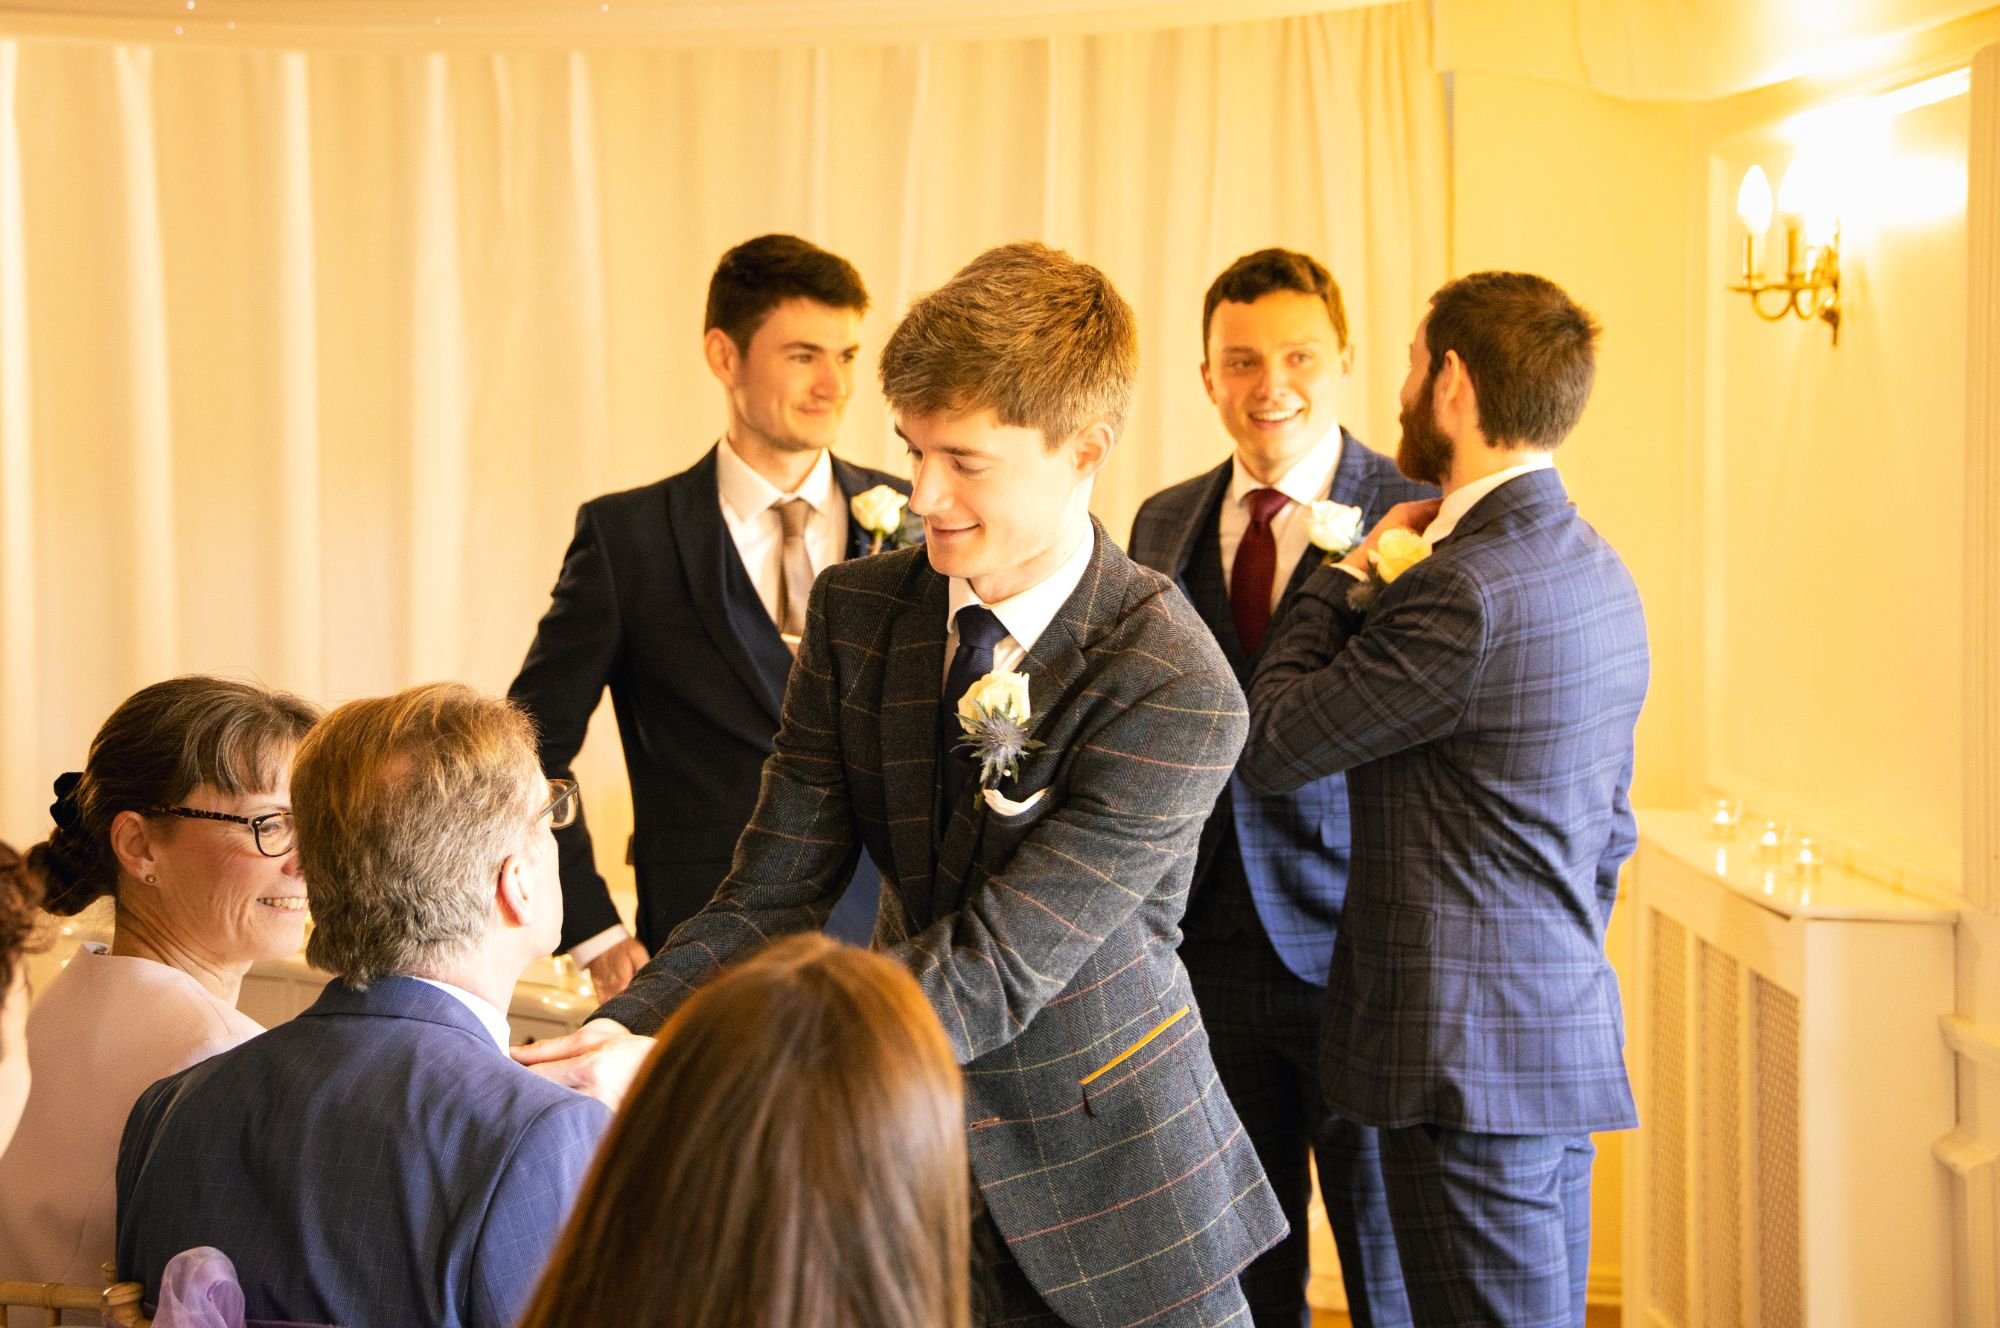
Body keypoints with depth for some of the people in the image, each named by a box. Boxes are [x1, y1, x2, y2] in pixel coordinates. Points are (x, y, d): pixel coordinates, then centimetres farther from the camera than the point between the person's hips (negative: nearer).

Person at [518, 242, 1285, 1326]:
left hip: (1105, 1195, -4)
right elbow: (772, 897, -6)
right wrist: (618, 1035, -25)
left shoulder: (1173, 691, -22)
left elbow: (995, 972, -27)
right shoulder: (857, 609, -3)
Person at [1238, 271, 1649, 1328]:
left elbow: (1269, 748, -12)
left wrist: (1351, 575, 0)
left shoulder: (1463, 588, -19)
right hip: (1569, 1040, 10)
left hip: (1471, 1060, -10)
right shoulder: (1598, 575, 11)